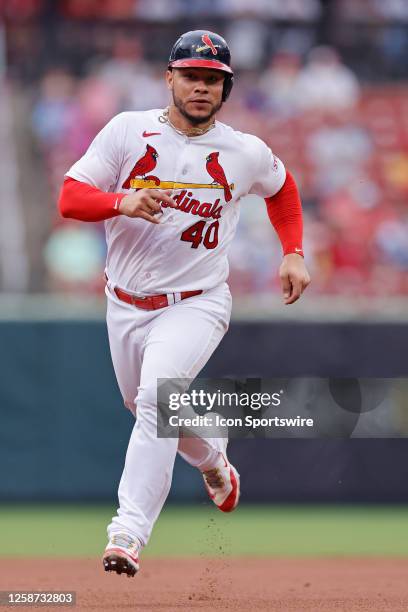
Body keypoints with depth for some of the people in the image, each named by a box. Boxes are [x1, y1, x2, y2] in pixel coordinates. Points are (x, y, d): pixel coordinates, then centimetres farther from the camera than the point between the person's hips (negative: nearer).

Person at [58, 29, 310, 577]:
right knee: (148, 406, 19)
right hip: (126, 304, 3)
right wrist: (123, 202, -29)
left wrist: (293, 253, 9)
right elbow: (70, 198, -11)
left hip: (196, 304, -3)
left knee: (157, 394, -27)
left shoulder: (246, 153, -3)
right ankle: (213, 461, 53)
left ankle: (128, 533, -34)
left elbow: (281, 187, 20)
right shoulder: (128, 131, -5)